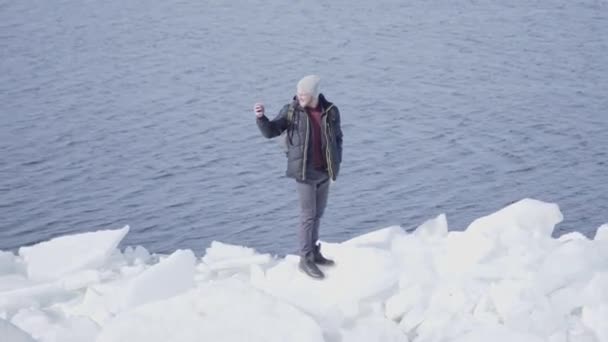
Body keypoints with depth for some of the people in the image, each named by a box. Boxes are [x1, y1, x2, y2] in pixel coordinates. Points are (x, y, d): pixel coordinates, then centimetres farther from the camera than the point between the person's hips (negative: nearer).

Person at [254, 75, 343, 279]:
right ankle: (306, 259, 5)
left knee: (318, 214, 14)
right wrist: (261, 117, -28)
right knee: (308, 215, -3)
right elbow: (270, 131, -9)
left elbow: (337, 139, 7)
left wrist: (336, 165, 5)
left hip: (324, 172, 3)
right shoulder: (292, 111, -9)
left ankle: (314, 252, 28)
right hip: (304, 172, -3)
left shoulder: (330, 112, -4)